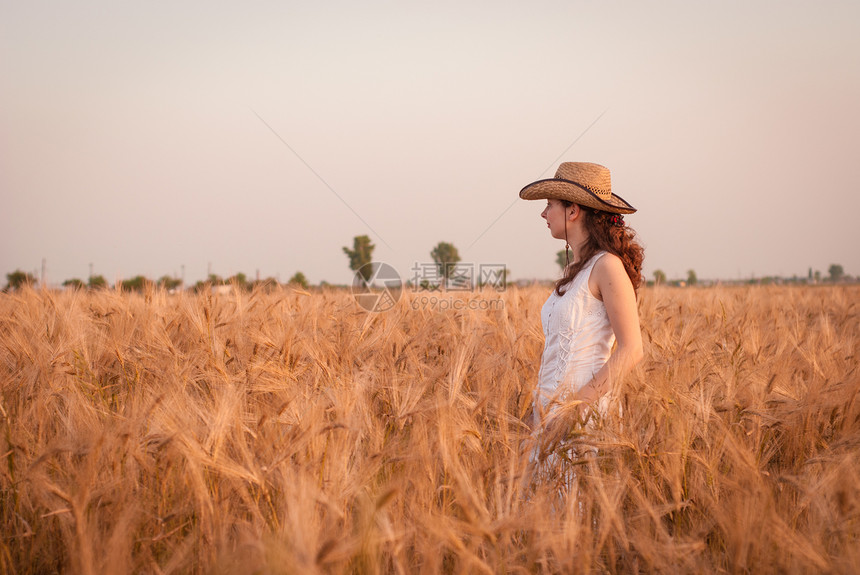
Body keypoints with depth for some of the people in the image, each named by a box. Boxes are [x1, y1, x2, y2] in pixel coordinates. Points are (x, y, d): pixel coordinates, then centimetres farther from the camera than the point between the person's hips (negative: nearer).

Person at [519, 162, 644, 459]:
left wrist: (575, 409, -20)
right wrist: (545, 415, 11)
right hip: (551, 412, 8)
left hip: (582, 416, -8)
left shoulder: (607, 266, -11)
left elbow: (631, 350, -16)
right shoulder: (576, 269, 14)